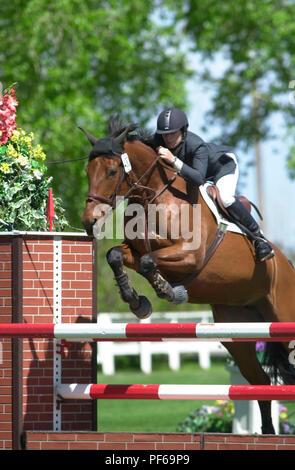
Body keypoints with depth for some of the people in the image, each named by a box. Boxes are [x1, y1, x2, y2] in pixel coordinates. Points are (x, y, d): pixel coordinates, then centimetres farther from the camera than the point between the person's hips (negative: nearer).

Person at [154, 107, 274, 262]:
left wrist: (173, 160, -62)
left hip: (223, 163, -7)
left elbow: (199, 178, -55)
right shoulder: (158, 140, -26)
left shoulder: (197, 146, -43)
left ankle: (257, 236, -16)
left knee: (225, 197, -31)